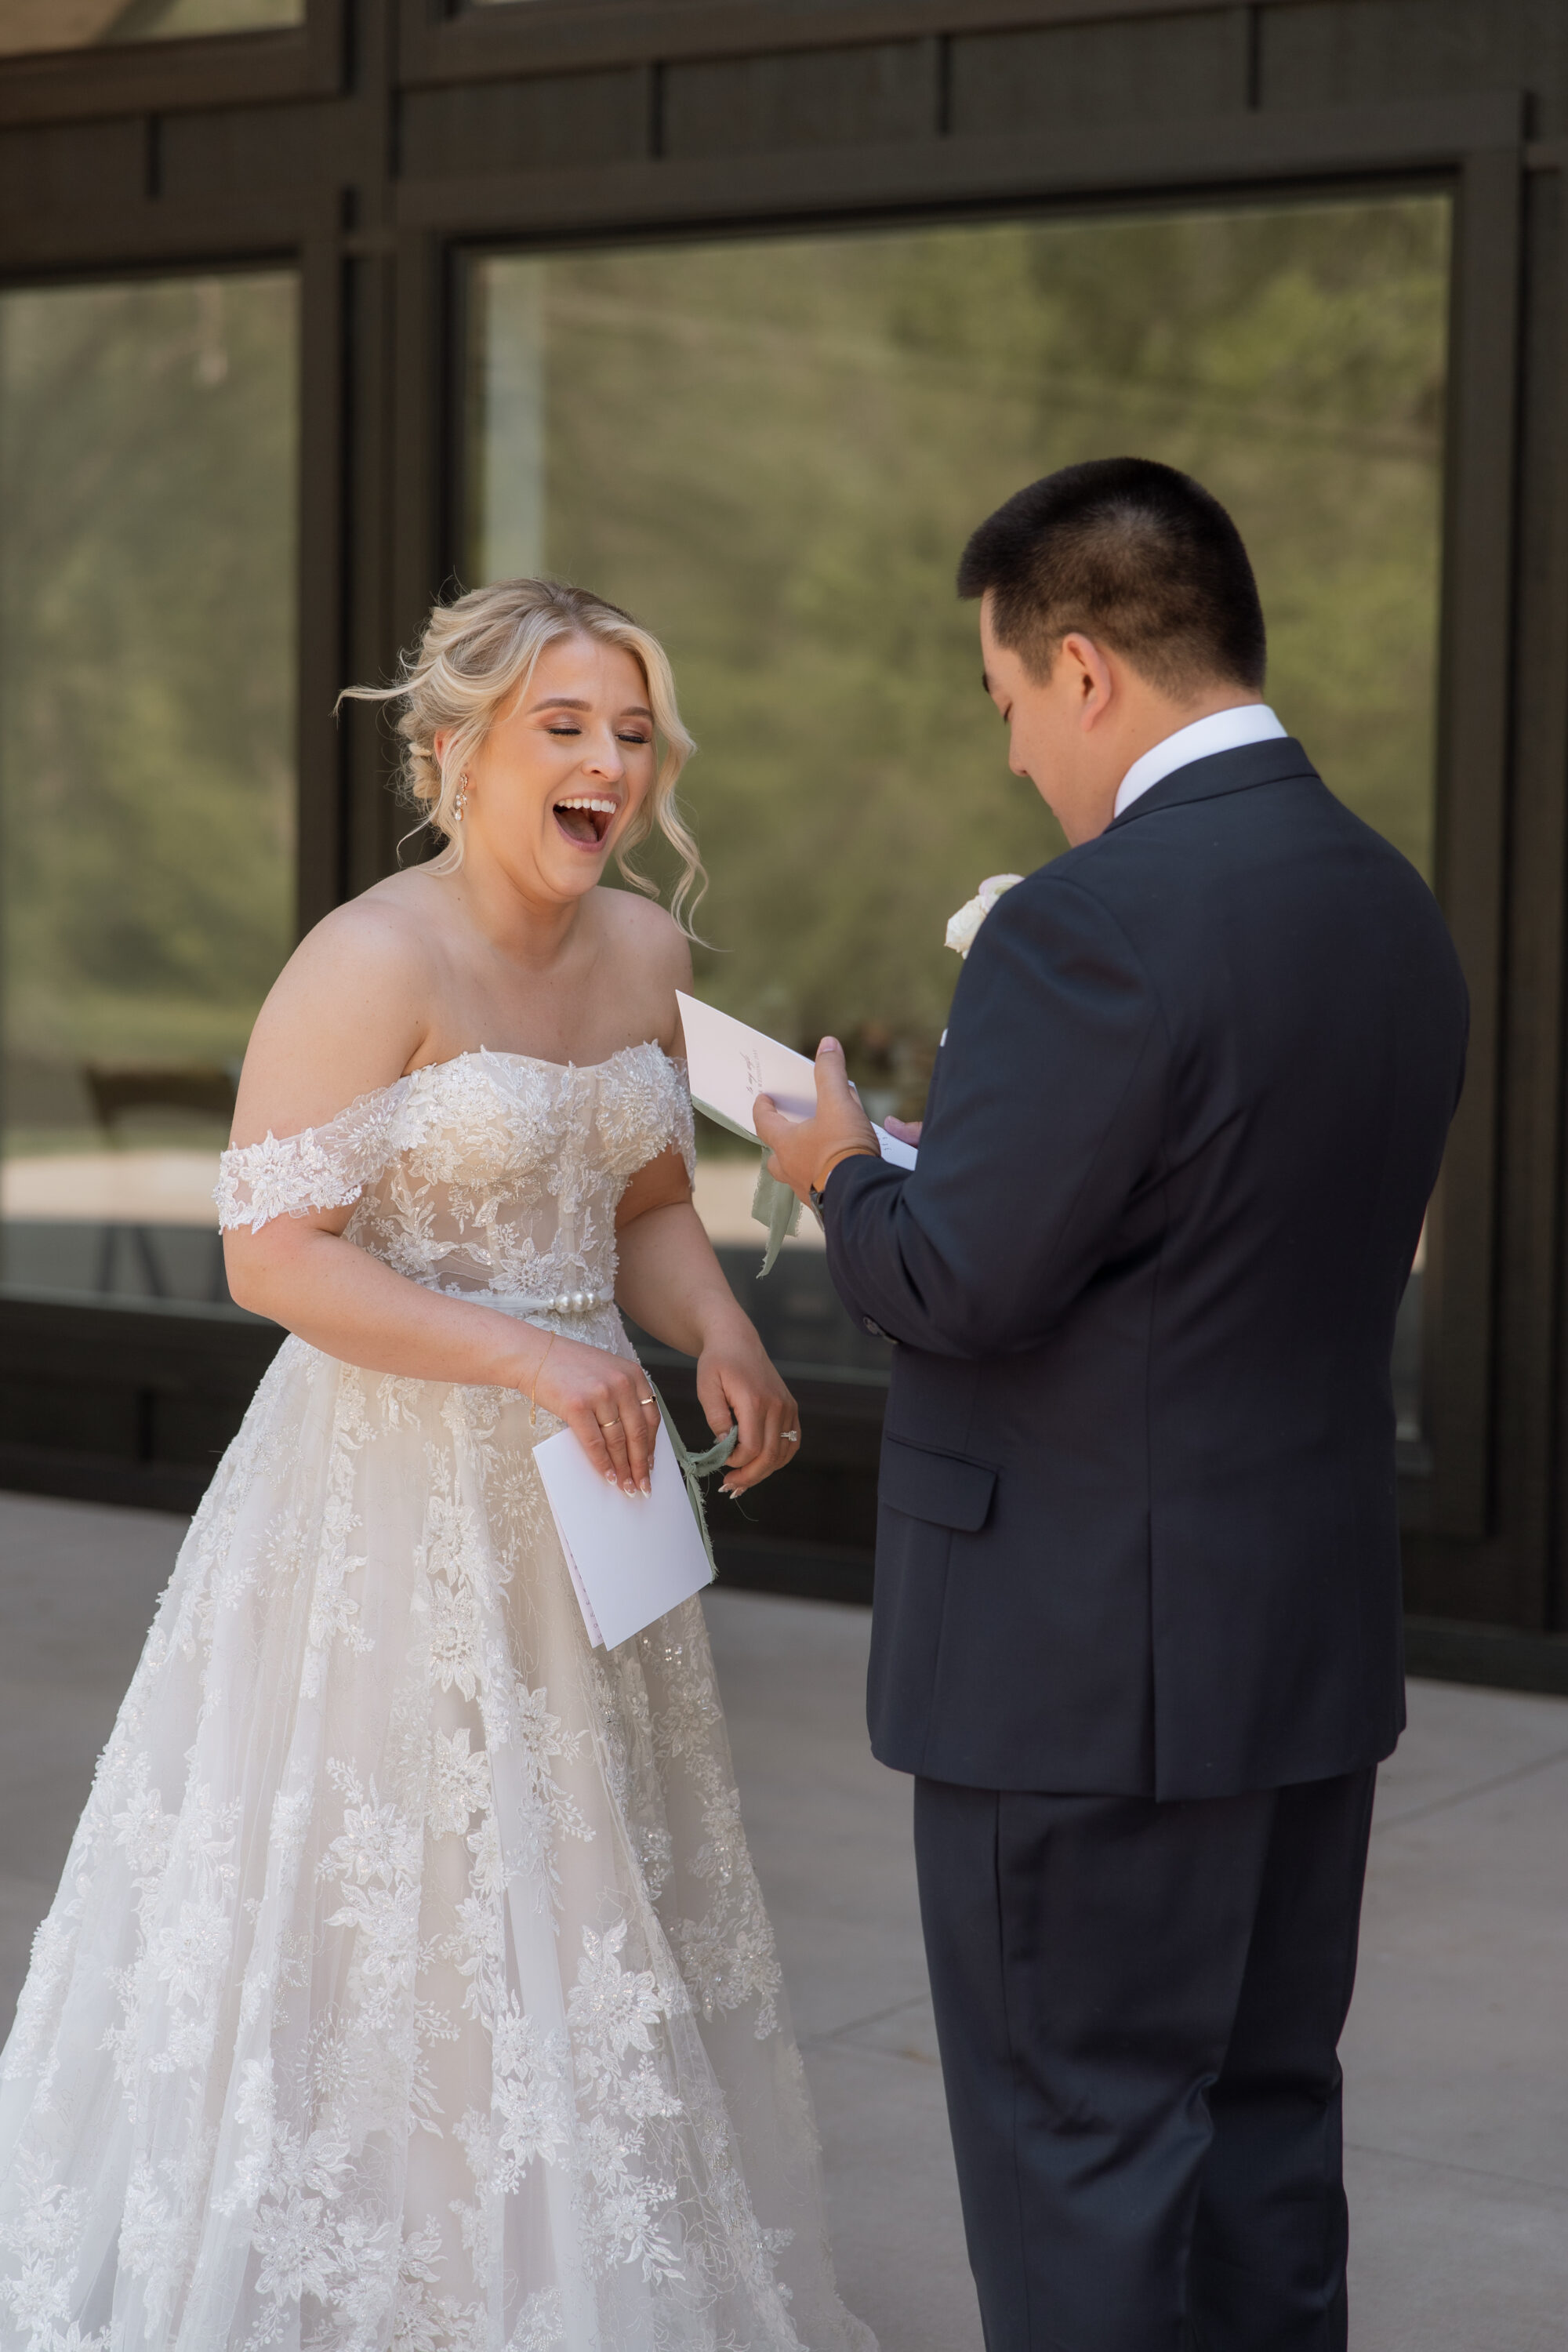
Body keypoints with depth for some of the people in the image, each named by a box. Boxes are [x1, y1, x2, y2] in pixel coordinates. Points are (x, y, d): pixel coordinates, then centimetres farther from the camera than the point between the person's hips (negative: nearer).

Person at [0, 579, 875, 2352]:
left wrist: (719, 1338, -4)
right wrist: (530, 1355, -26)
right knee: (383, 1928, 2)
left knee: (585, 1916, 15)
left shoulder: (645, 954, 6)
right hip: (393, 1500, -7)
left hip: (575, 1502, 7)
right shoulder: (376, 962, -17)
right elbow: (272, 1251, -20)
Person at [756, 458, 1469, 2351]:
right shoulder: (1396, 910, 6)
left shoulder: (1092, 927, -20)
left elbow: (961, 1285, -20)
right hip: (1316, 1637, 8)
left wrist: (846, 1173, 0)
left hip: (1088, 1663, -8)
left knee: (1075, 2154, 4)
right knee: (1261, 2126, 18)